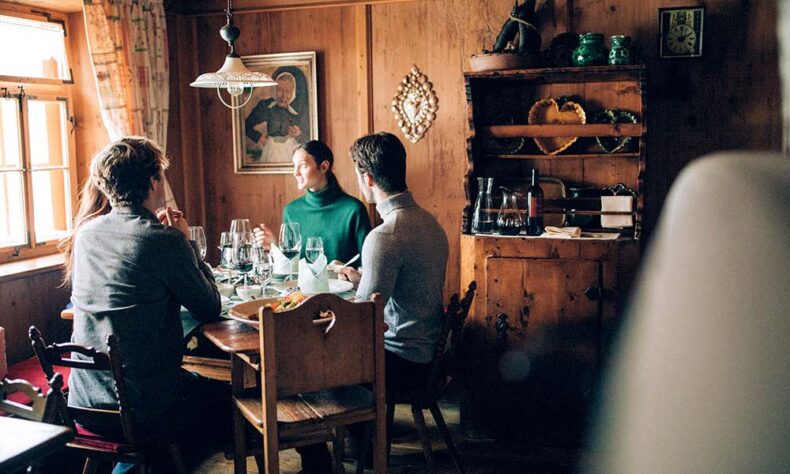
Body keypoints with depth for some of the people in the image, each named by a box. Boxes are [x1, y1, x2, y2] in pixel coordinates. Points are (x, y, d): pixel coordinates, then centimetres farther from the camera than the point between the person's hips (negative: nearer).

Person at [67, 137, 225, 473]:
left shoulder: (85, 234, 4)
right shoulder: (165, 240, -17)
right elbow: (210, 309, -7)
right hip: (141, 407, -7)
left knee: (197, 382, 29)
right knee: (226, 399, 18)